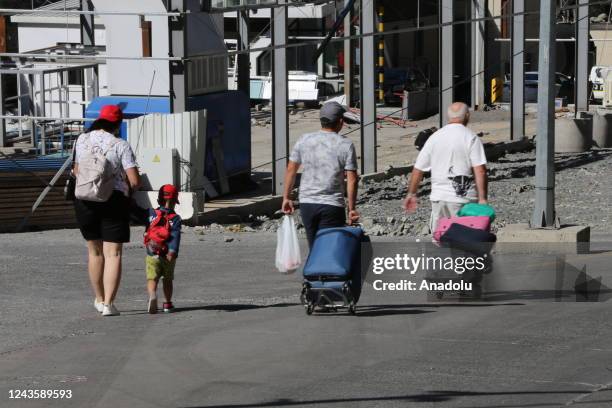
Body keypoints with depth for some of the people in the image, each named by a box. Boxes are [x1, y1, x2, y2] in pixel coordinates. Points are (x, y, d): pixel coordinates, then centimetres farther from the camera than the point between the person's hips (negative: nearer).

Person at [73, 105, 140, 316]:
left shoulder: (82, 140, 4)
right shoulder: (121, 146, -9)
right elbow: (135, 181, -12)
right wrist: (128, 187, 9)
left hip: (85, 201, 4)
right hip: (114, 201, -4)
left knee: (94, 251, 19)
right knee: (113, 254, -1)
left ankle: (99, 299, 30)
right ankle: (108, 304, -8)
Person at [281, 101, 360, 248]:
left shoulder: (304, 141, 4)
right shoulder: (346, 145, -6)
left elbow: (290, 170, 7)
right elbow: (352, 180, -9)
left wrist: (286, 198, 16)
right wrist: (352, 209, -2)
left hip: (306, 203, 4)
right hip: (332, 206, -4)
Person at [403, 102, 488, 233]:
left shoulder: (434, 138, 7)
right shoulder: (471, 138, -6)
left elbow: (418, 170, 10)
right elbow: (480, 171, -15)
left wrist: (411, 194, 21)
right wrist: (483, 199, -14)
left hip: (439, 197, 4)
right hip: (464, 199, -3)